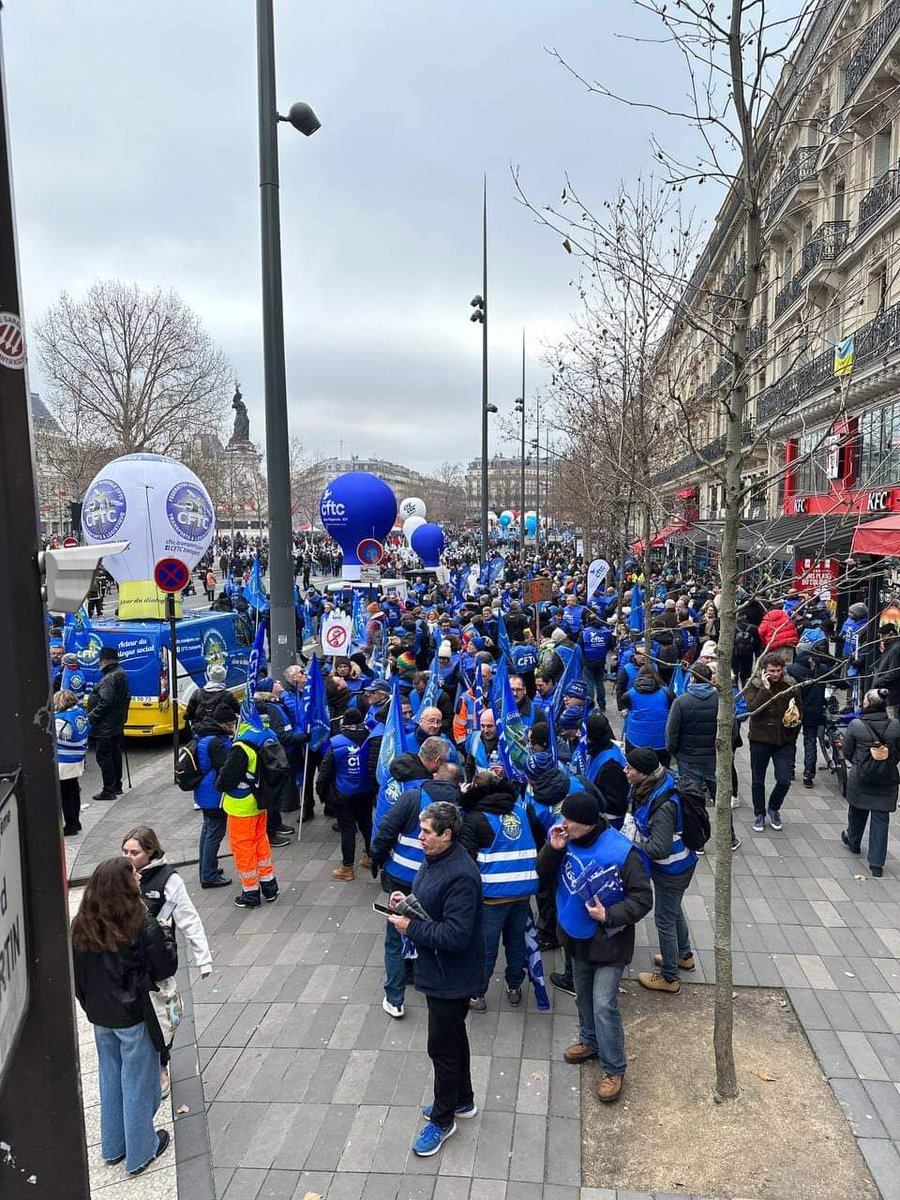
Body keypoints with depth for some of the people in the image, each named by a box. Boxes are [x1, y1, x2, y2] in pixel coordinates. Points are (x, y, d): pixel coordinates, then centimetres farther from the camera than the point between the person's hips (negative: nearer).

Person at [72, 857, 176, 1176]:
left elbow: (76, 974, 2)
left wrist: (90, 1005, 16)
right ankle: (140, 1152, 29)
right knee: (138, 1083, 13)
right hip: (135, 1017, -5)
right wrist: (164, 938, -3)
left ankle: (112, 1147, 39)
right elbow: (167, 966, -18)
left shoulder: (81, 926, -8)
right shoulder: (142, 925, -26)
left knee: (110, 1078, 23)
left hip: (100, 1017, 6)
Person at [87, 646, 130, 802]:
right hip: (118, 723, 10)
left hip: (106, 726, -10)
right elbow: (127, 696, 18)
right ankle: (117, 786, 28)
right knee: (115, 753, 18)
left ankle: (109, 790, -1)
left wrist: (91, 716, -16)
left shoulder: (109, 679, -21)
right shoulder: (121, 674, 10)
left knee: (104, 755, -4)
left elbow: (105, 703, -25)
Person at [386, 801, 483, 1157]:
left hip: (451, 977, -9)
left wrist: (411, 928, -25)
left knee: (442, 1045, 8)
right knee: (453, 1036, 25)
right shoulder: (434, 858, -1)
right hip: (436, 969, 9)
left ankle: (442, 1119, 29)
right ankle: (462, 1100, 45)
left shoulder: (460, 876, -31)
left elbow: (456, 935, -32)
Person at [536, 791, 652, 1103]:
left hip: (608, 941, -6)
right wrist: (553, 849, -21)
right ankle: (590, 1041, 45)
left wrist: (609, 916, -27)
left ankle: (613, 1069, 14)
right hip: (577, 936, 6)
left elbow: (643, 898, -18)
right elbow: (544, 873, -2)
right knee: (583, 995, 22)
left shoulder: (621, 852, -26)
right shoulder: (566, 839, -10)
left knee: (604, 1004, -5)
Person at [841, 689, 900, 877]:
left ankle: (853, 842, 46)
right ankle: (877, 863, 8)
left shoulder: (855, 725, -14)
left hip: (860, 778, 0)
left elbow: (847, 752, -4)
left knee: (857, 812, 23)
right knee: (880, 819, 7)